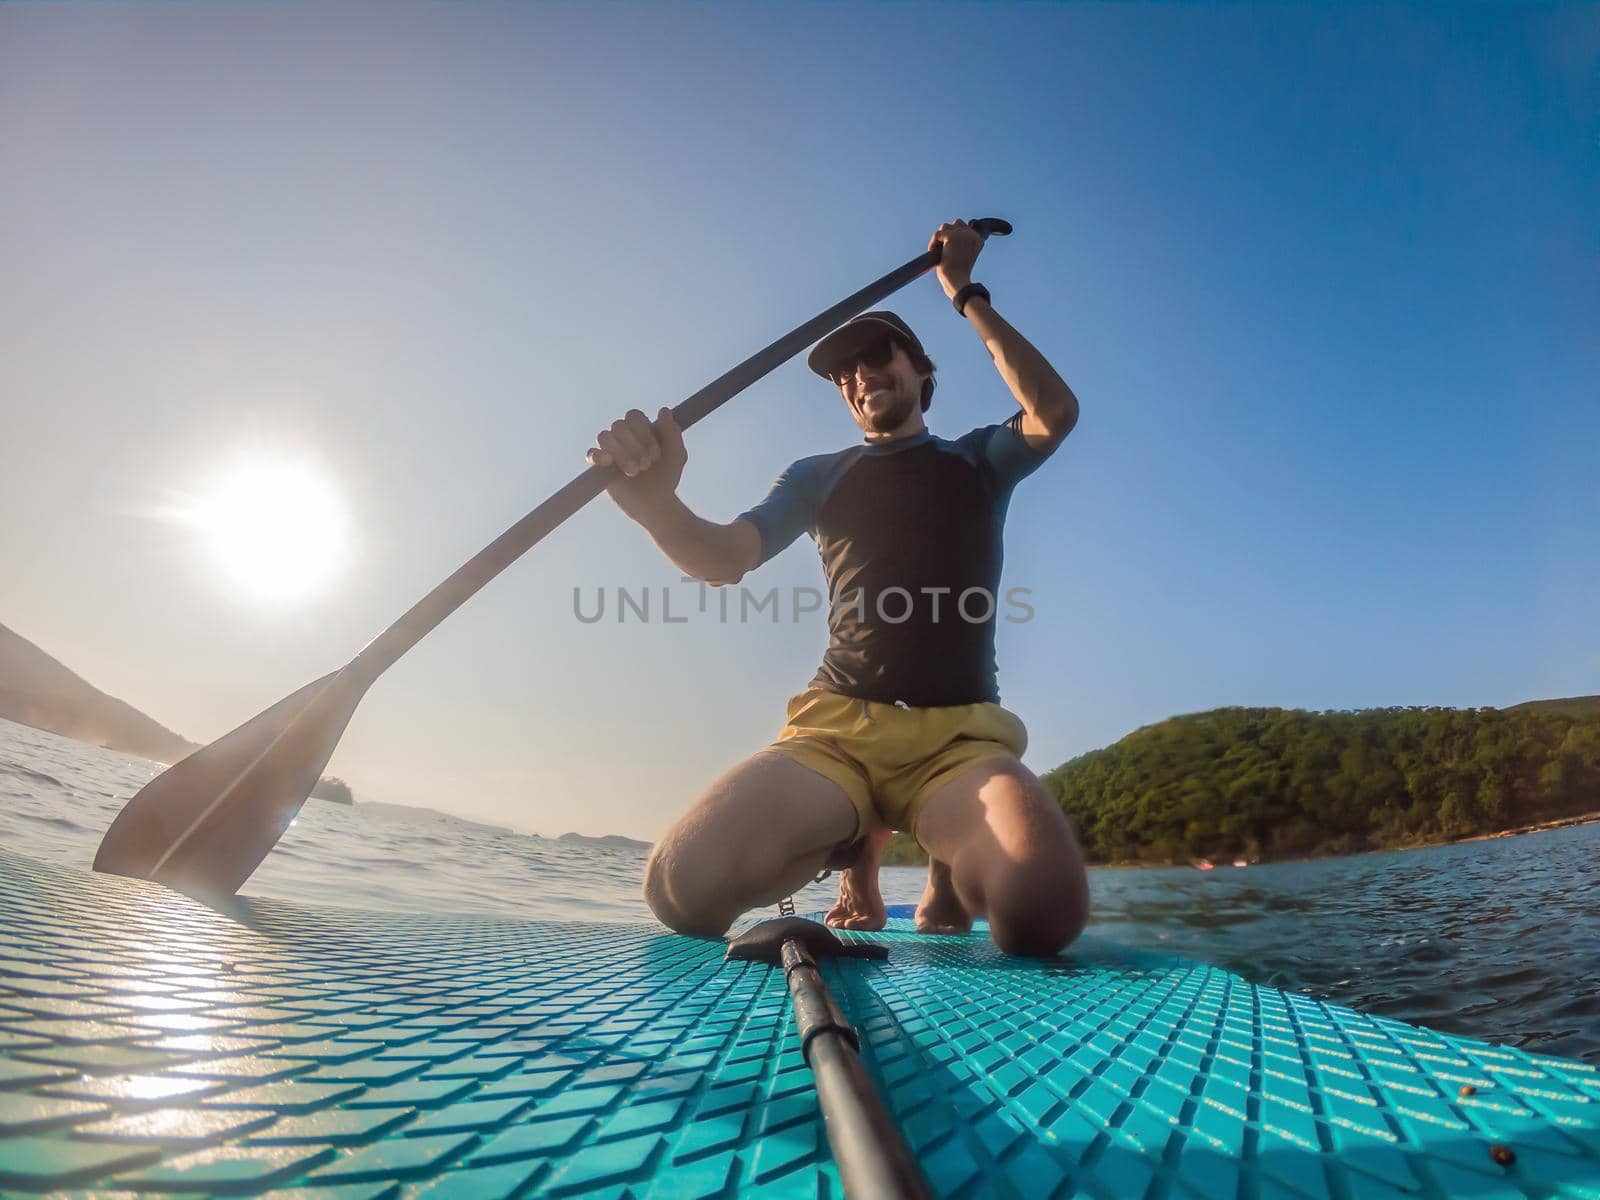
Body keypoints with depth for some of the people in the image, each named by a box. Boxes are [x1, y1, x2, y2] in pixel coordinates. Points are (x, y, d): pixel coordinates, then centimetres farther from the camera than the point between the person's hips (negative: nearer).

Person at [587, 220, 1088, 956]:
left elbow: (1056, 413, -3)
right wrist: (656, 505, -19)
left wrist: (966, 297, 3)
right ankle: (854, 845, 9)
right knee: (682, 887, -22)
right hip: (836, 724, 2)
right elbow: (723, 560, 3)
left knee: (1042, 913, -31)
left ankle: (952, 870, 7)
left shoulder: (976, 461, 18)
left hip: (959, 734, -1)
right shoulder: (818, 476, 18)